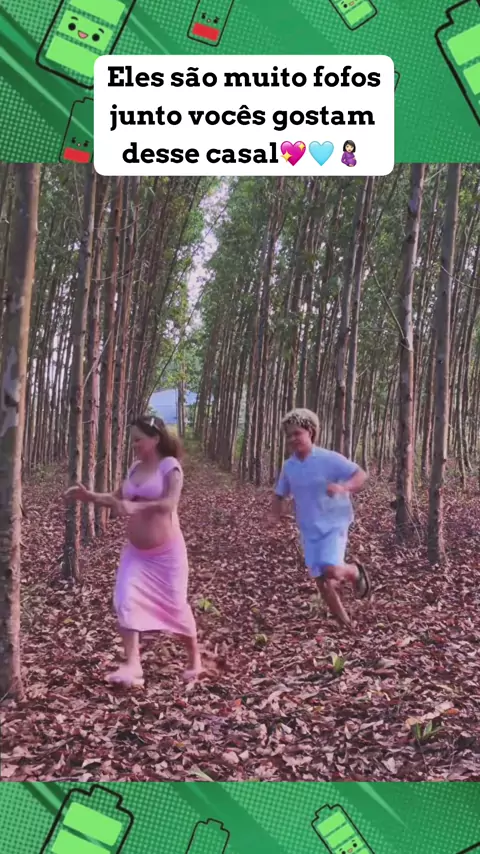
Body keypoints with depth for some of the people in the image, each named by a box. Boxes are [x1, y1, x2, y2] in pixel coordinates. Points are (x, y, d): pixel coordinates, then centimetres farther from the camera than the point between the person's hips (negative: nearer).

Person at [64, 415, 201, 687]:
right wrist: (88, 496, 4)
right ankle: (133, 666, -8)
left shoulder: (170, 466, -13)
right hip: (136, 552, 6)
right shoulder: (135, 468, 6)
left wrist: (136, 506, -41)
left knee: (175, 605, 5)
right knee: (126, 602, -11)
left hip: (166, 553, -6)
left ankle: (195, 658, 28)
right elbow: (118, 498, 18)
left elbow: (170, 503, -27)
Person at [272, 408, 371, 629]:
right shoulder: (288, 466, 1)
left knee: (330, 571, -21)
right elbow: (279, 494, 13)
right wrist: (277, 508, -10)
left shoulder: (329, 459, -15)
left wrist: (343, 488, -37)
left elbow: (361, 475, -17)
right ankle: (345, 623, 23)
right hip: (309, 530, 5)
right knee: (320, 579, 4)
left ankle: (355, 571, 15)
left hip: (334, 525, -5)